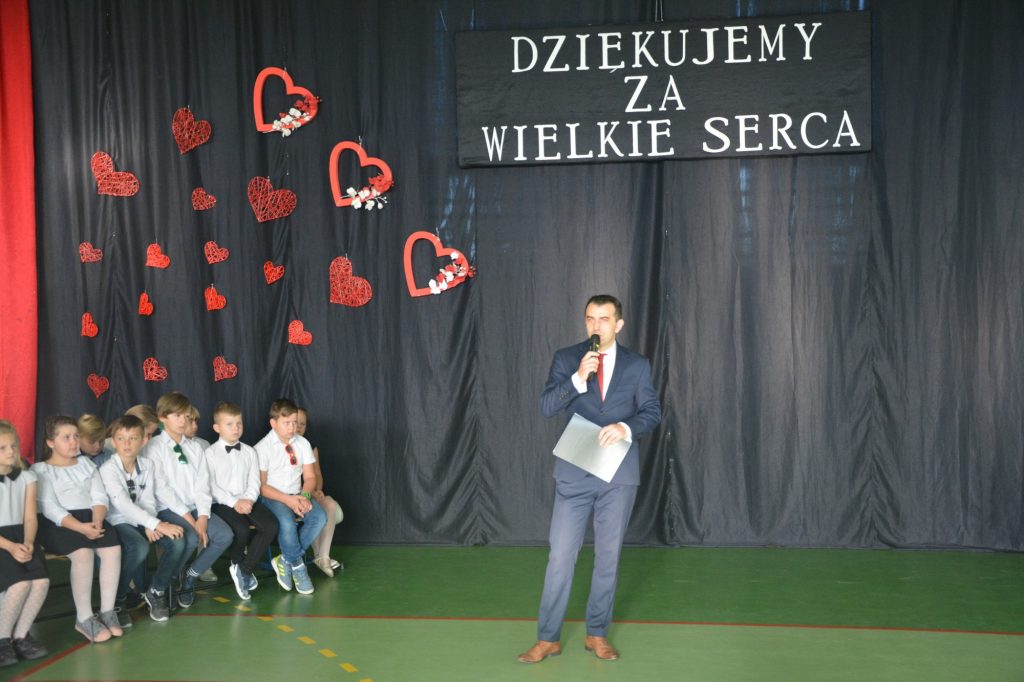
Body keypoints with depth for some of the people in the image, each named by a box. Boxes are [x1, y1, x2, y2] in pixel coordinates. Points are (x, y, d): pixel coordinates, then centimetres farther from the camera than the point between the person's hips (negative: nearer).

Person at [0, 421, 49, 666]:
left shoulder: (26, 478, 11)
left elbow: (30, 517, 5)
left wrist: (27, 543, -14)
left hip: (20, 539, 4)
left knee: (42, 581, -22)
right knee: (20, 583, -28)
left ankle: (20, 637, -2)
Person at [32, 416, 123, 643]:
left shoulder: (86, 463, 21)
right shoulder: (40, 469, 6)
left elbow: (100, 497, 10)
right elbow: (49, 508, -9)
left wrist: (96, 521, -13)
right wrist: (81, 528, -23)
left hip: (90, 517, 4)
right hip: (57, 523, -4)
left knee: (113, 547, -26)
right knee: (83, 552, -33)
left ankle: (107, 612, -19)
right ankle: (84, 618, -24)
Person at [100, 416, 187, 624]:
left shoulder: (148, 466, 5)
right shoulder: (108, 469, -13)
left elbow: (148, 500, 0)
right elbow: (123, 504, -25)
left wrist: (150, 526, -21)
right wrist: (157, 524, -32)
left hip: (141, 520, 5)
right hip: (118, 523, -5)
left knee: (177, 542, -21)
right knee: (140, 547, -36)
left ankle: (156, 592, 1)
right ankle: (117, 601, -14)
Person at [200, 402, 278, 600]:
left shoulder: (249, 452, 14)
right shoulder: (210, 453, -1)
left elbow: (254, 481, 7)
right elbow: (210, 486, -9)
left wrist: (248, 499, -13)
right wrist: (234, 502, -18)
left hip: (247, 501, 5)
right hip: (222, 503, -4)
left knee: (271, 524, -21)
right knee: (241, 529, -32)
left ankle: (244, 569, -11)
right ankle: (238, 563, 2)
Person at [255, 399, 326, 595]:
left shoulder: (302, 444, 6)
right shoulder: (263, 448, -7)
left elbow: (310, 477, 8)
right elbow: (261, 485, -10)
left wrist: (304, 495, -14)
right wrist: (287, 500, -21)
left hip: (297, 495, 5)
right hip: (272, 497, -5)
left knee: (320, 517, -24)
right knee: (287, 522, -35)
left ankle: (286, 561, -11)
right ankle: (298, 567, -9)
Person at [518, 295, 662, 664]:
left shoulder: (637, 365, 4)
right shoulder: (566, 358, 1)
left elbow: (652, 411, -1)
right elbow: (546, 407, -8)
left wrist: (626, 427, -21)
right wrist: (578, 378, -23)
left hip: (618, 473, 1)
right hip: (574, 472, -1)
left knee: (608, 556, 9)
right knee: (561, 556, 0)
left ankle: (597, 634, 22)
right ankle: (548, 638, 9)